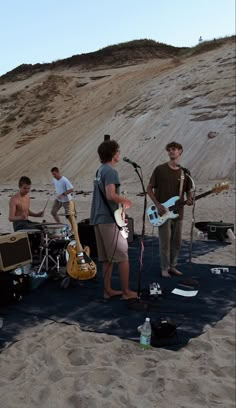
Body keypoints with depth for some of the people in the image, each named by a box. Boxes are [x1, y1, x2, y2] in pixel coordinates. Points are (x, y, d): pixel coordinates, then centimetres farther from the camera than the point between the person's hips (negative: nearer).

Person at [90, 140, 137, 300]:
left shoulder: (99, 170, 16)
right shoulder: (111, 171, -13)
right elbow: (110, 195, -24)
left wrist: (120, 202, 15)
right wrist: (125, 200, -7)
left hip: (98, 219, 9)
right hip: (110, 219, -9)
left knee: (107, 258, 12)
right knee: (122, 256, -2)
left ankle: (108, 290, 16)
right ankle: (126, 292, 2)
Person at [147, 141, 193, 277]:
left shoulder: (185, 172, 7)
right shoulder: (160, 169, -4)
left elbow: (188, 191, 15)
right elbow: (149, 188, -2)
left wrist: (189, 199, -9)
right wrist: (158, 205, -12)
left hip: (178, 213, 4)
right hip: (163, 211, -4)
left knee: (176, 242, 10)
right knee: (165, 242, -3)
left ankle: (172, 266, 26)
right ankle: (164, 268, 11)